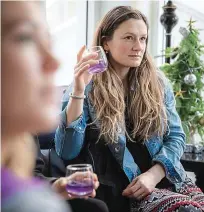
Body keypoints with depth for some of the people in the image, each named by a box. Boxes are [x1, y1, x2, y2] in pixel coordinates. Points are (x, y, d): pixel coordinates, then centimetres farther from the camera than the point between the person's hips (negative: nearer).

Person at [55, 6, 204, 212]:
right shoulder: (87, 87, -3)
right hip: (122, 190, -5)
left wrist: (153, 174, -8)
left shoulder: (158, 83, 9)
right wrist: (78, 90, -22)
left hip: (167, 179, 5)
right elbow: (67, 152, -12)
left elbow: (176, 136, 10)